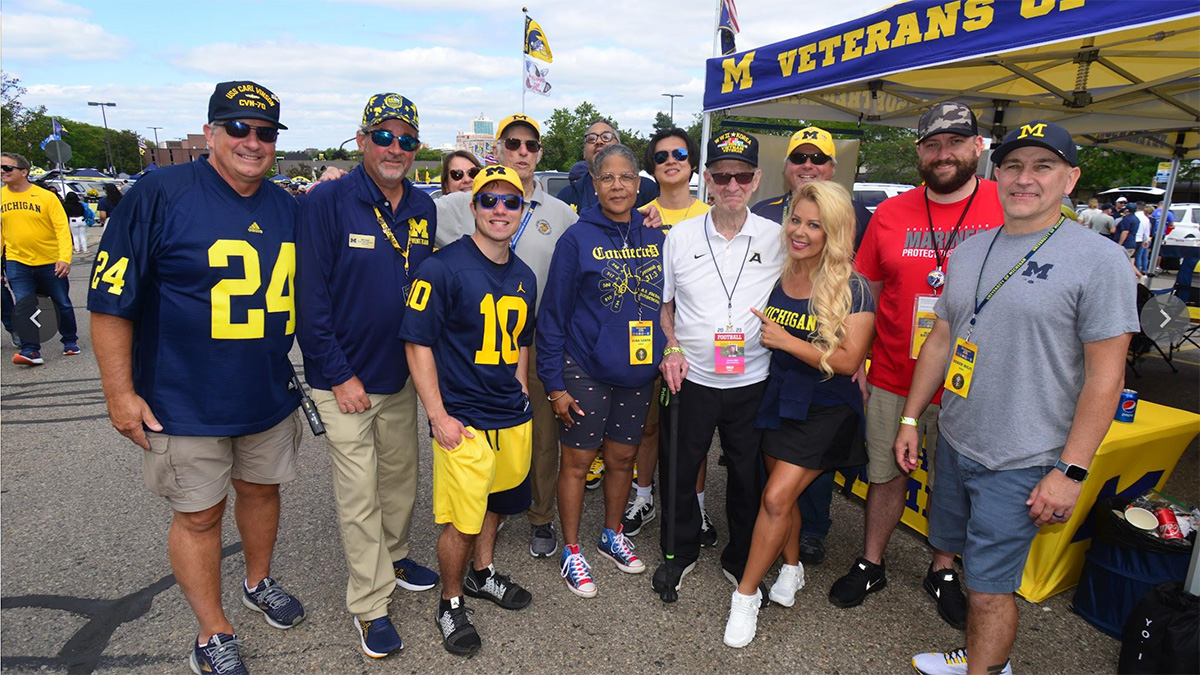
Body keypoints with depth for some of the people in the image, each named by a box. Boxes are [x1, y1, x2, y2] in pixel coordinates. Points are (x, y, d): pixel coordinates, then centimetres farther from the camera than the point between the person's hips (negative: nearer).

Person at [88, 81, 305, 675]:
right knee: (198, 514, 8)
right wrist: (120, 392, -12)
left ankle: (258, 584, 45)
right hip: (184, 403, -5)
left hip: (270, 397, 5)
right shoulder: (160, 193, -12)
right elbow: (110, 298, -12)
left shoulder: (289, 208, 4)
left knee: (261, 490, 20)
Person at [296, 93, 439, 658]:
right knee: (359, 494, 4)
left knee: (402, 474, 19)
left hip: (401, 375, 5)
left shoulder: (424, 209, 3)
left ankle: (394, 556, 43)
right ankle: (369, 606, 20)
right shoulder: (327, 202, -13)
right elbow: (310, 296, -15)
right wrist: (339, 375, -16)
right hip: (345, 380, -5)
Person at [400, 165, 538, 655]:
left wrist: (520, 392, 12)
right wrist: (438, 417, -16)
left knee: (496, 502, 22)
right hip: (464, 421, -6)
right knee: (462, 521, 3)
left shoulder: (524, 277, 6)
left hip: (513, 417, 7)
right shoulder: (444, 267, -15)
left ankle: (483, 573, 46)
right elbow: (418, 344, -14)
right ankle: (451, 603, 28)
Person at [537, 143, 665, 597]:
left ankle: (612, 536, 39)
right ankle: (572, 551, 25)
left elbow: (665, 302, 13)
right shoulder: (578, 239, -9)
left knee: (623, 459, 17)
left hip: (637, 372, 4)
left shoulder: (655, 238, 3)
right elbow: (552, 314, -8)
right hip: (585, 371, -4)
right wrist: (554, 383, -10)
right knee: (577, 462, 7)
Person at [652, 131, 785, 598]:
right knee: (678, 471, 11)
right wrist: (672, 348, -5)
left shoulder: (777, 239, -1)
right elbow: (663, 302, 8)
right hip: (690, 379, 0)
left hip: (753, 383, 0)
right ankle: (680, 553, 36)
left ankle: (740, 561, 36)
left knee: (748, 477, 12)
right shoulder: (680, 236, 1)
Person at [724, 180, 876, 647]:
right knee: (782, 493, 16)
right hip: (778, 399, 5)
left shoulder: (851, 290, -14)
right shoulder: (777, 277, 1)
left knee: (777, 497, -9)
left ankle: (746, 593, 7)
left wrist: (787, 341, -21)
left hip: (824, 410, -5)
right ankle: (792, 568, 41)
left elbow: (848, 361, -18)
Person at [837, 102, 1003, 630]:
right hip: (892, 381, 1)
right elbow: (865, 292, 7)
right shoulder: (890, 213, 0)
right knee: (886, 474, 14)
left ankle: (942, 571, 38)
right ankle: (870, 565, 33)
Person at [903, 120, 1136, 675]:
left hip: (1022, 463, -6)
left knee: (990, 587, 2)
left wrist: (1071, 471, -15)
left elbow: (1105, 376, -12)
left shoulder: (1099, 260, -10)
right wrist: (910, 419, 11)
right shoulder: (968, 253, 7)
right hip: (953, 443, 6)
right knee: (958, 551, 19)